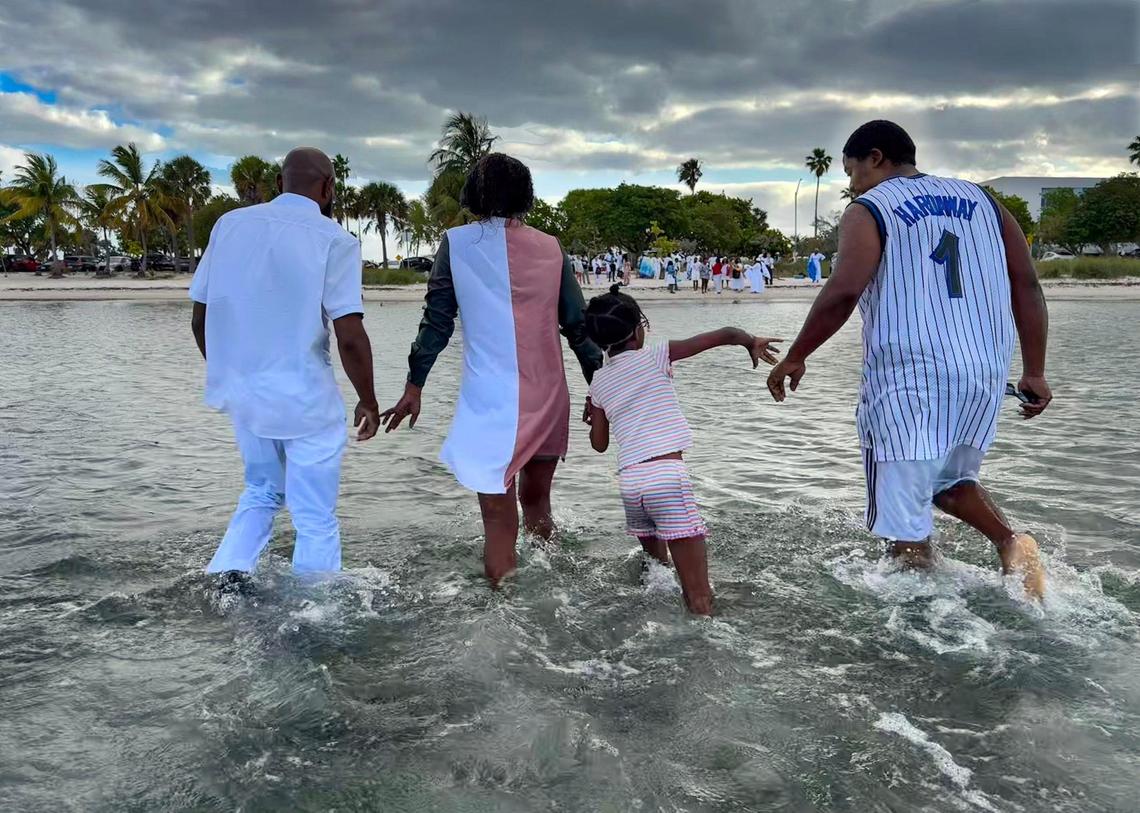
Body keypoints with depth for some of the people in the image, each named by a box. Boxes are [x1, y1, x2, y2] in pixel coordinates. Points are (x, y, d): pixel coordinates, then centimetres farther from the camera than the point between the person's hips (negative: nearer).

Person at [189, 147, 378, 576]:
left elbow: (200, 318, 7)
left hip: (241, 392, 5)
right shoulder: (334, 240, -11)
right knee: (316, 522, 10)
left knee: (262, 493, 27)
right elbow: (350, 337, -17)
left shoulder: (230, 224, 4)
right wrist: (368, 402, -3)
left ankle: (221, 578, 12)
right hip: (305, 400, -5)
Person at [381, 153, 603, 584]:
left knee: (499, 520, 2)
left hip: (490, 402, -3)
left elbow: (437, 322, -2)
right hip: (548, 400, 3)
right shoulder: (551, 248, 6)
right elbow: (577, 325, 7)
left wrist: (414, 387, 5)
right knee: (536, 502, 21)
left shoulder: (458, 243, -2)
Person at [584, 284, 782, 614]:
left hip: (629, 479, 5)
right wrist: (752, 342, 19)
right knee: (700, 598, -7)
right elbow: (724, 335, 0)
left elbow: (599, 443, 19)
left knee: (656, 561, 30)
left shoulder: (598, 383, 13)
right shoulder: (654, 357, 2)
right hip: (667, 473, -5)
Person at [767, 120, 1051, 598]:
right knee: (951, 479, 27)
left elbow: (843, 293, -16)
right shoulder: (979, 199, 16)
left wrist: (795, 358, -6)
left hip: (908, 379, -6)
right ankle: (1012, 543, 5)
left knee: (905, 516, 1)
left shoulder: (868, 211, -1)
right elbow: (1026, 284, 10)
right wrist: (1034, 372, 12)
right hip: (985, 376, 7)